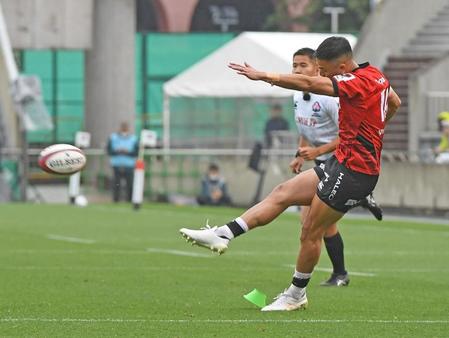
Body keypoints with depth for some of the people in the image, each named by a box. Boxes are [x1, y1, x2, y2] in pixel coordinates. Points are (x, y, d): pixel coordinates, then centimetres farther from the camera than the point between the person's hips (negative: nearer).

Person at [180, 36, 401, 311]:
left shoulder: (359, 81, -21)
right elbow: (395, 103, 25)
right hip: (342, 162, 10)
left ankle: (296, 295, 16)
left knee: (311, 233, 0)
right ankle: (224, 234, 5)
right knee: (282, 193, 7)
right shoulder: (376, 75, 7)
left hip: (353, 170, -10)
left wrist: (263, 76, -25)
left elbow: (308, 83, -27)